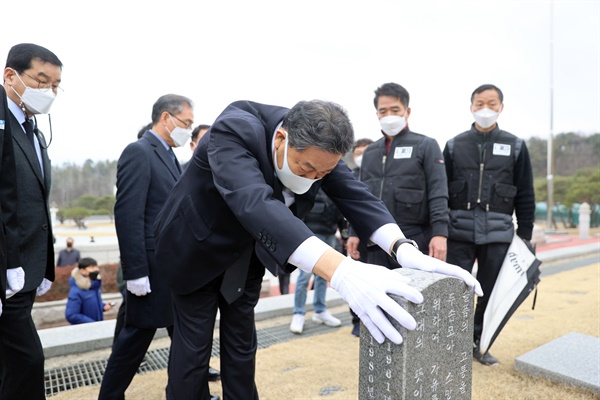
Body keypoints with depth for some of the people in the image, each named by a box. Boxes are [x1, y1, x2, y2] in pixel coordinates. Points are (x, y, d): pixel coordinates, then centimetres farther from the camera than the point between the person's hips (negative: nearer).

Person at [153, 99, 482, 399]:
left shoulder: (318, 150, -18)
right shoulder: (234, 130, -36)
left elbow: (355, 195, -23)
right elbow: (255, 203, -51)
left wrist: (405, 249, -42)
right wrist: (339, 270, -64)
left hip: (246, 254, 5)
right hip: (198, 247, -4)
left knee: (241, 341, 13)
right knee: (193, 343, 3)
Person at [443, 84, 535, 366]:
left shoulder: (515, 146, 6)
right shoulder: (454, 145, 6)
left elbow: (525, 195, 6)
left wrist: (525, 234, 3)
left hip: (498, 233, 1)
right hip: (459, 231, 0)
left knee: (490, 291, 9)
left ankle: (478, 343, 27)